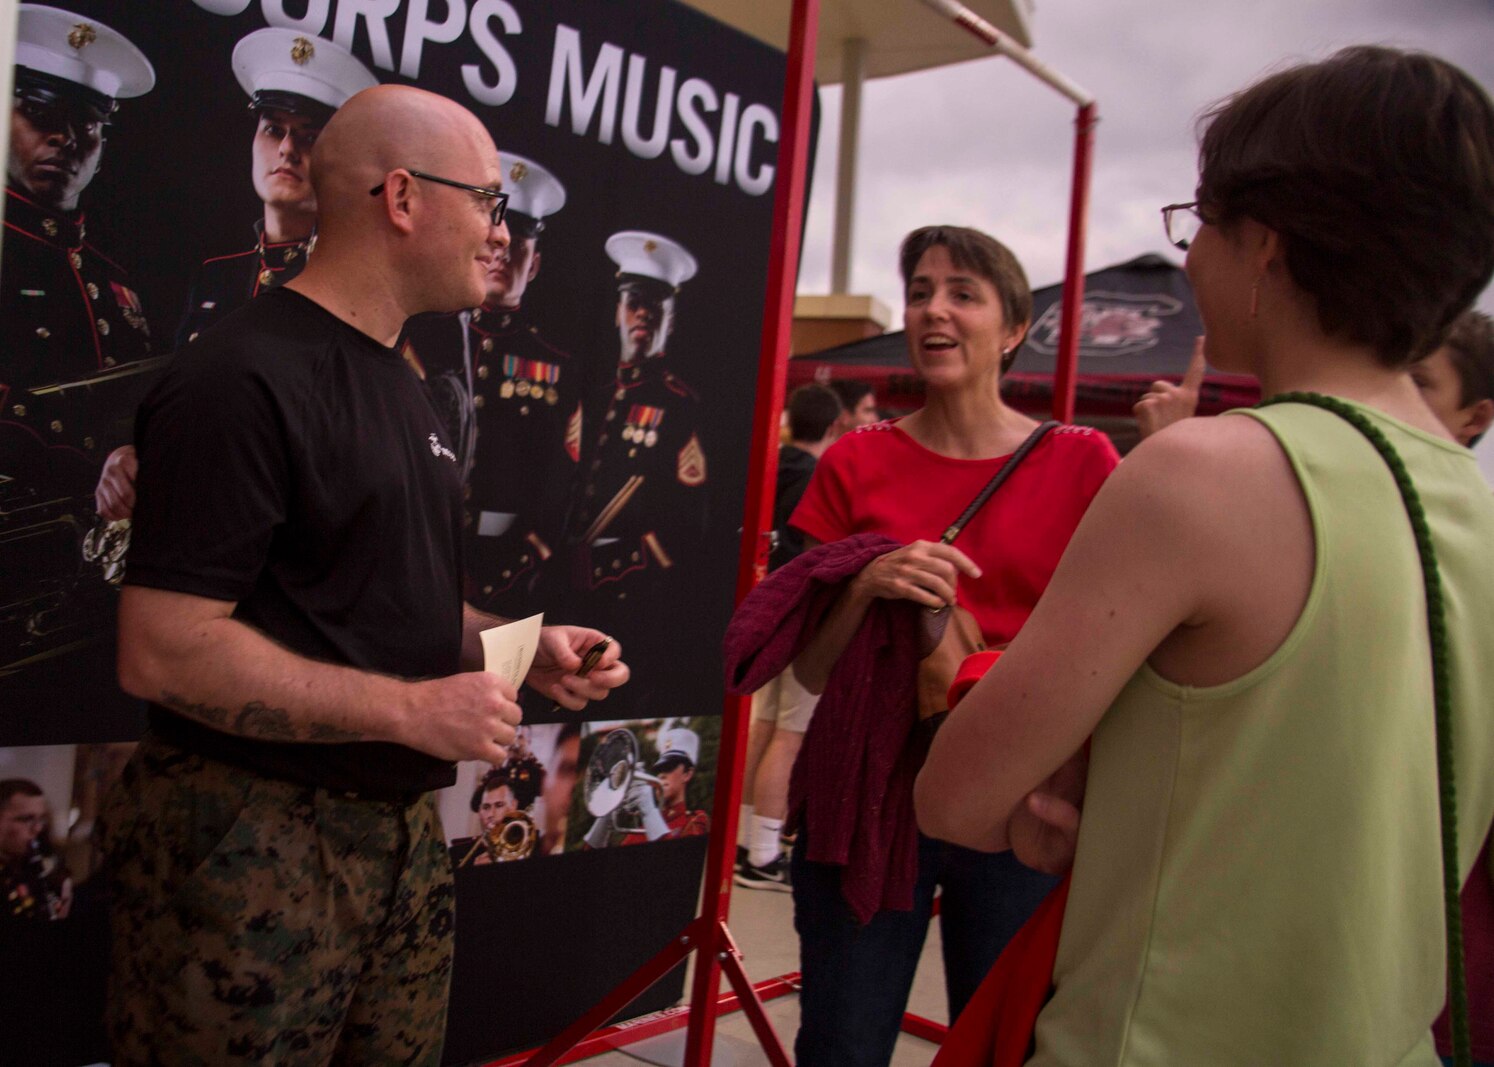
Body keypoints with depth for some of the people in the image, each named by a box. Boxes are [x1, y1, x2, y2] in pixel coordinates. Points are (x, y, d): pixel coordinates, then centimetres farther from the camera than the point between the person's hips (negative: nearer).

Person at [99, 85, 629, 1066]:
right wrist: (412, 709, -20)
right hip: (252, 839, -8)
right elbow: (164, 651, -21)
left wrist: (521, 648, 5)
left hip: (402, 829, 8)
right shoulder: (245, 377, -15)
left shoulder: (402, 387, 14)